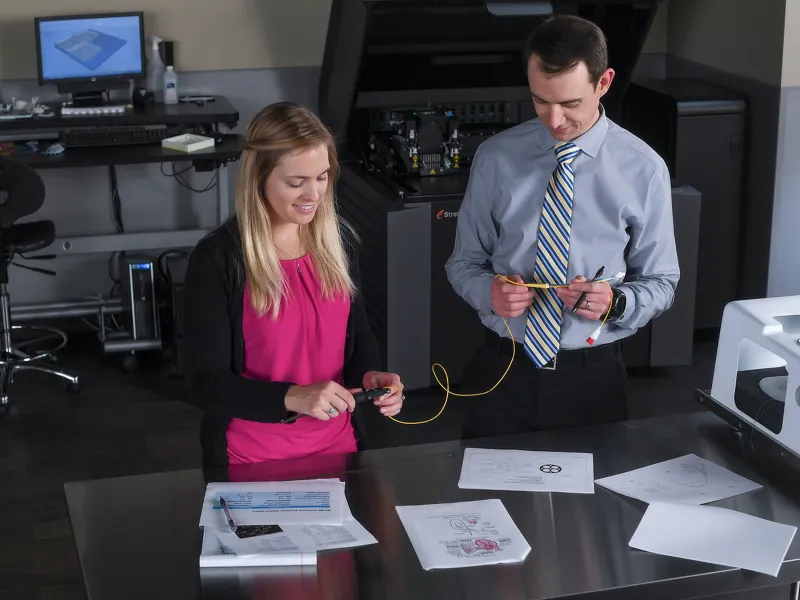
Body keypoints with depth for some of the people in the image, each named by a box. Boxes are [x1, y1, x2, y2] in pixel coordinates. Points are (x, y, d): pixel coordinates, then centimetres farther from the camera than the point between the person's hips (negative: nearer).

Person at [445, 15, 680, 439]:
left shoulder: (643, 169, -7)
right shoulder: (495, 158, -3)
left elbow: (660, 281, 1)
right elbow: (464, 262, 5)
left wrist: (615, 303, -20)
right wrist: (488, 291, -17)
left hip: (592, 374, -1)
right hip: (503, 370, 1)